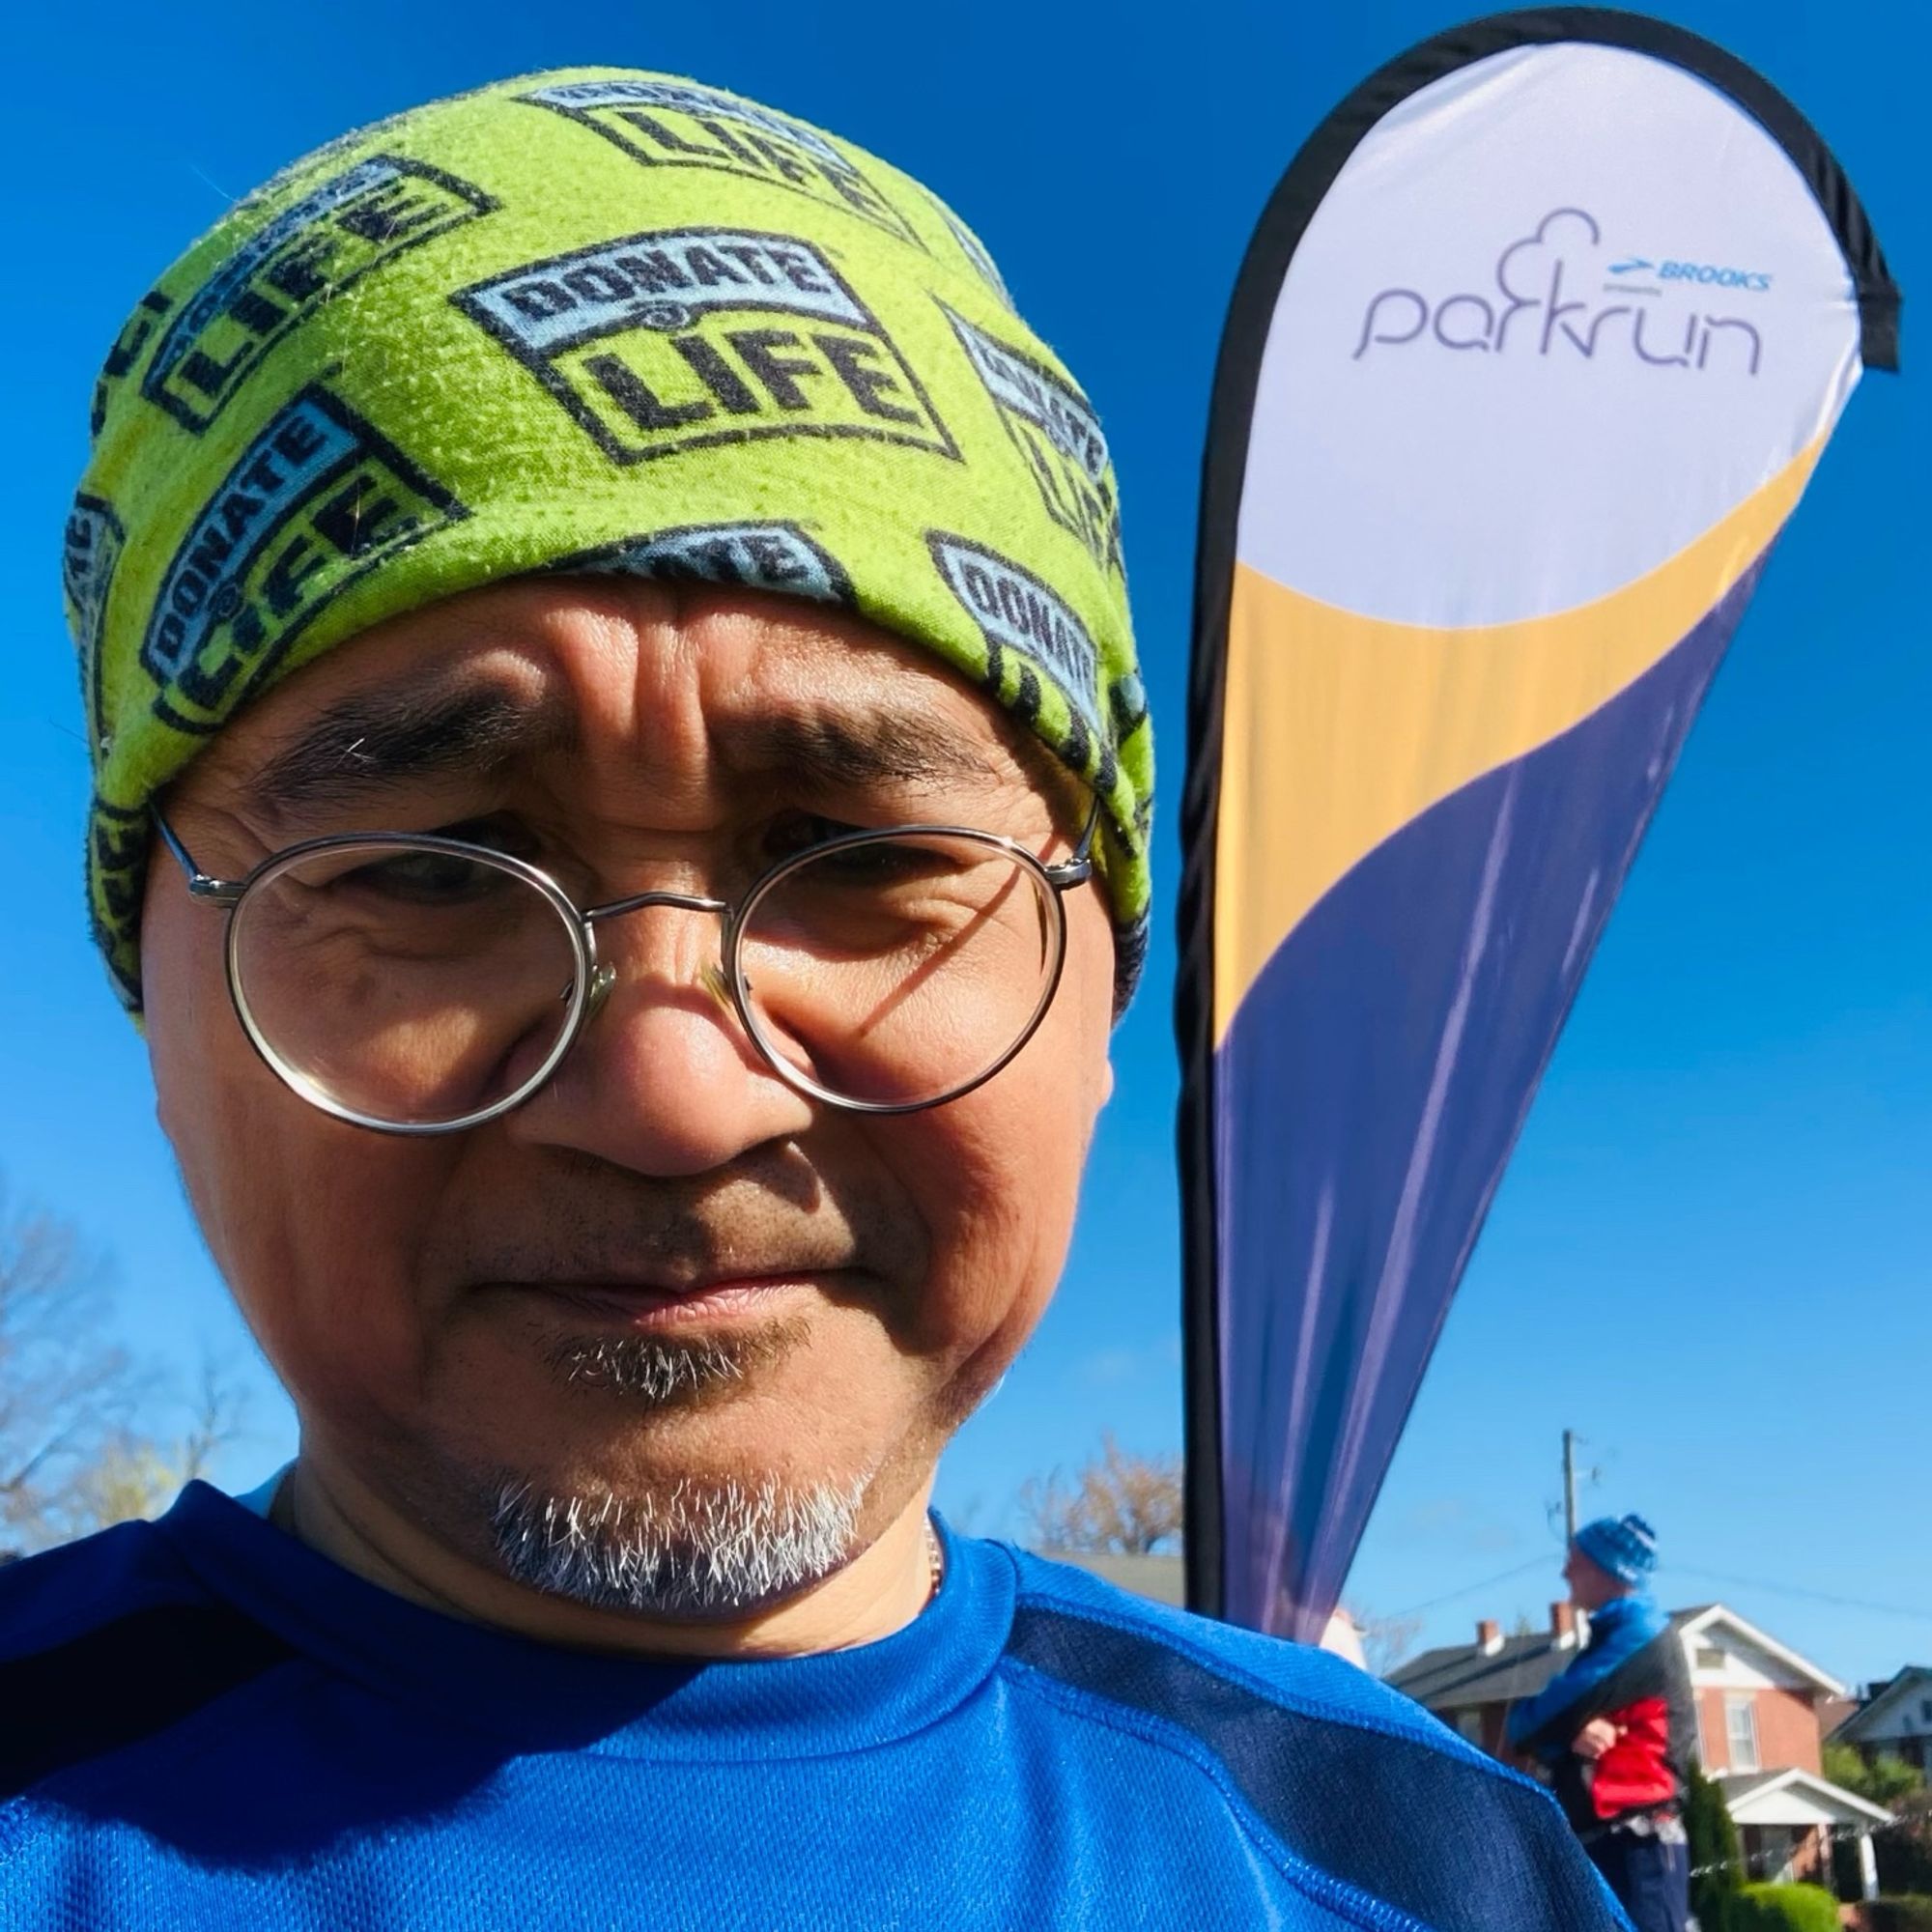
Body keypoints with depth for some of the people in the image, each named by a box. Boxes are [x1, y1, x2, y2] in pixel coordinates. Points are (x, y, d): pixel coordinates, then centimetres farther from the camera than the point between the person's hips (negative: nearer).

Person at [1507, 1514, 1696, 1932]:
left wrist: (1566, 1730, 7)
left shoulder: (1640, 1635, -9)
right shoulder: (1615, 1635, 22)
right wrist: (1573, 1733, -9)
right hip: (1604, 1842, 10)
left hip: (1635, 1843, -10)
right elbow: (1574, 1713, 14)